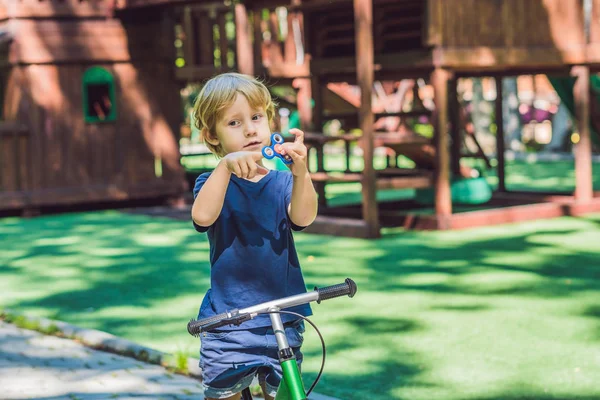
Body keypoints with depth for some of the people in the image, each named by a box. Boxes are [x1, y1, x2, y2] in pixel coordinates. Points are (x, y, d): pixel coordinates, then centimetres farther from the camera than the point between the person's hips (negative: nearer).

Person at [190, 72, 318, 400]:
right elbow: (202, 216, -24)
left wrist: (300, 171, -37)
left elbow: (302, 218, -19)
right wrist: (226, 166, -37)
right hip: (227, 321, -1)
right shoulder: (213, 182, -1)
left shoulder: (282, 181, 2)